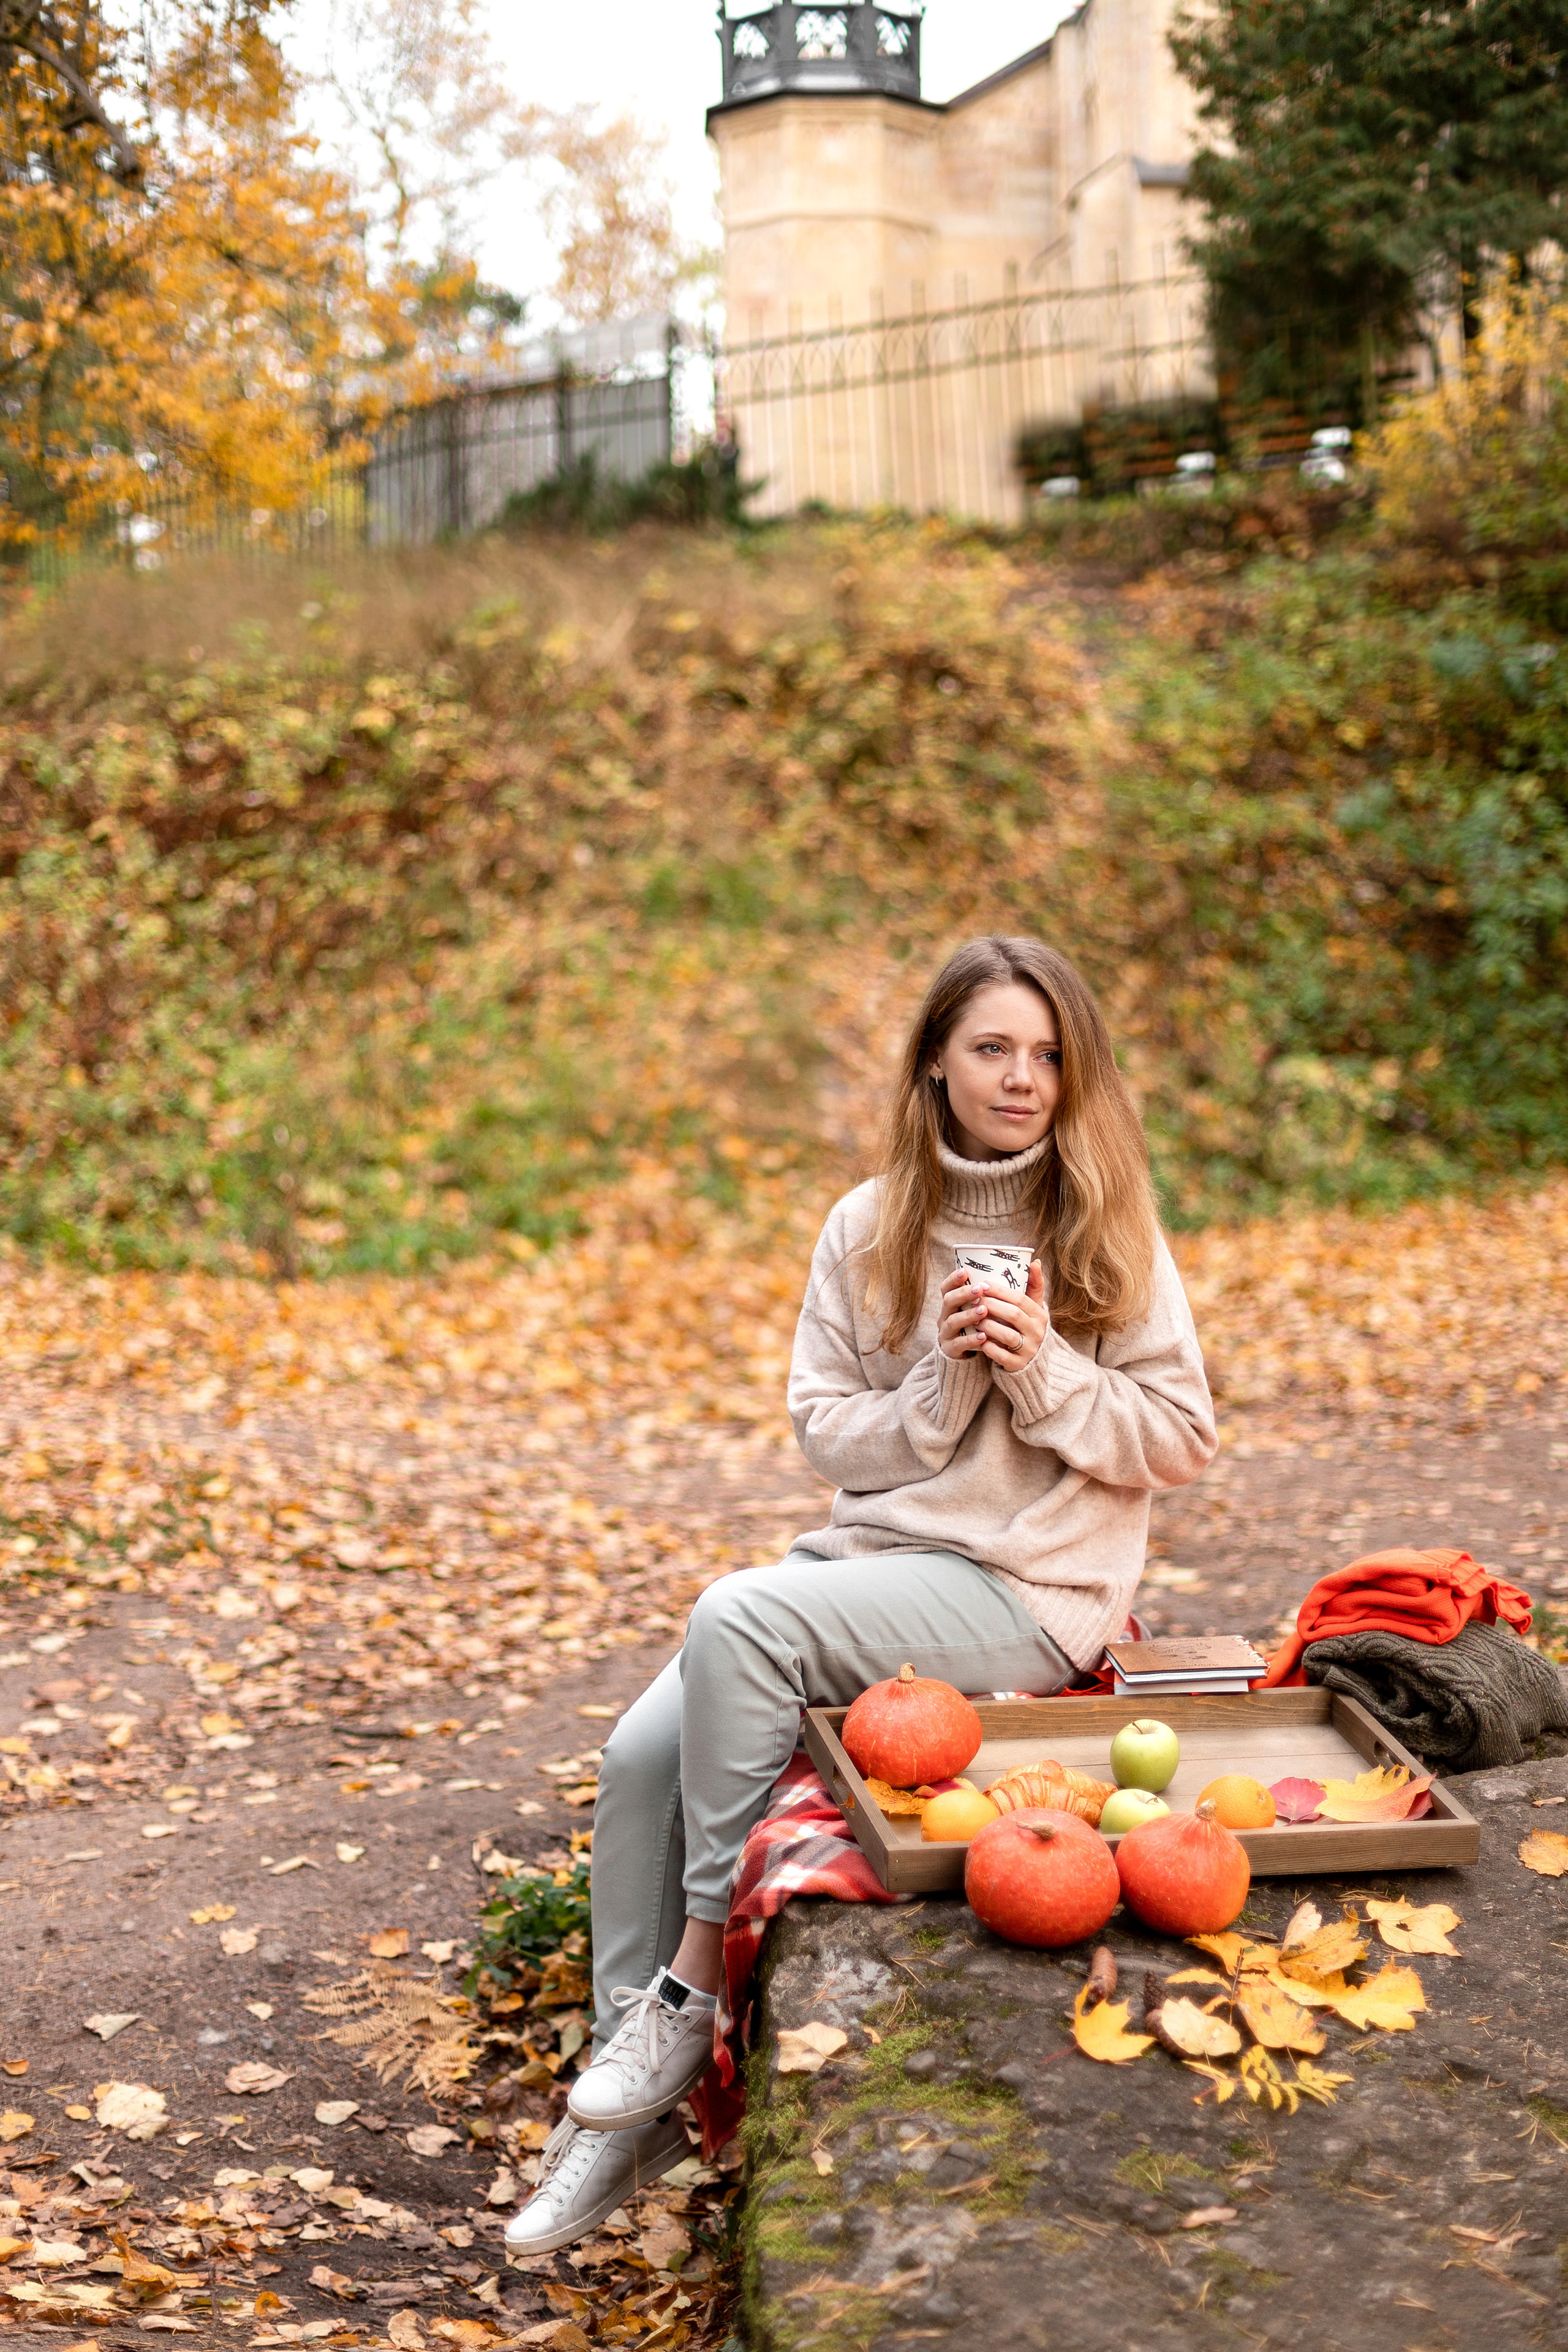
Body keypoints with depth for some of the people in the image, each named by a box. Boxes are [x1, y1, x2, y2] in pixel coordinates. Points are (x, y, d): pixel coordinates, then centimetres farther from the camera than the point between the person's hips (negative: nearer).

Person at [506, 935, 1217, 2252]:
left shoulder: (1110, 1235, -3)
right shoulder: (868, 1229, 7)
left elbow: (1183, 1442, -3)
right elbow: (828, 1428, 5)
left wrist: (1043, 1371, -17)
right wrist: (941, 1385, -13)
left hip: (1028, 1591, -5)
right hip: (874, 1548, 5)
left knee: (739, 1617, -29)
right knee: (643, 1753, -14)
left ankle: (695, 1981, -13)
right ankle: (631, 2111, 2)